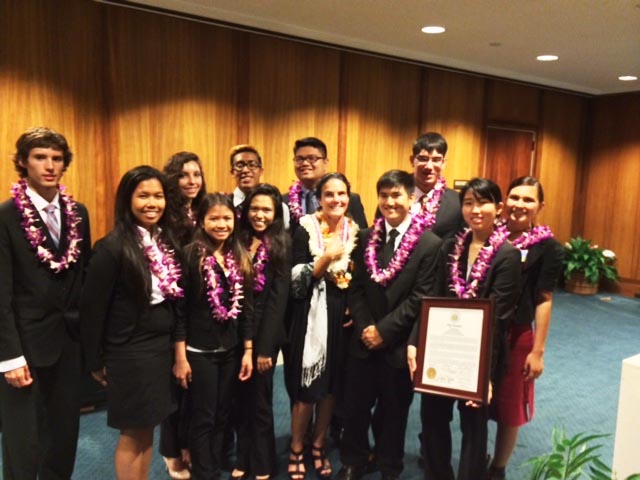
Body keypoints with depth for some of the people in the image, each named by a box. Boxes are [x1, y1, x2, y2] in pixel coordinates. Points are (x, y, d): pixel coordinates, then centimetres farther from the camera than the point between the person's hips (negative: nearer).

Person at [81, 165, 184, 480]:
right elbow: (92, 308, -12)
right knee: (133, 434, 9)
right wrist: (96, 361, -6)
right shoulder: (112, 247, -17)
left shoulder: (166, 241, 4)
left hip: (162, 346, 6)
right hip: (129, 352, -6)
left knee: (147, 430, 16)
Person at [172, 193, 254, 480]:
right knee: (203, 418, 7)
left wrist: (248, 350, 4)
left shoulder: (241, 257, 4)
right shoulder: (190, 255, -10)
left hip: (231, 350, 5)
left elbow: (246, 307, 7)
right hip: (199, 351, -4)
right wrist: (180, 356, -12)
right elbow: (179, 309, -11)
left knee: (222, 416, 15)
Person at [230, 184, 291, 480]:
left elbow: (278, 297, -10)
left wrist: (265, 346, -13)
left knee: (259, 398, 9)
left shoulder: (282, 244, -7)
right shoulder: (239, 241, 4)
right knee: (242, 396, 15)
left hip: (265, 331, -3)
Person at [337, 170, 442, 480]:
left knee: (394, 410, 14)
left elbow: (421, 298, -13)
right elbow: (356, 288, 3)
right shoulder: (366, 238, 5)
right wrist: (365, 327, -10)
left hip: (399, 344, -3)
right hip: (364, 340, 3)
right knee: (355, 405, 14)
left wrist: (384, 330, -15)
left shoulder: (430, 244, -9)